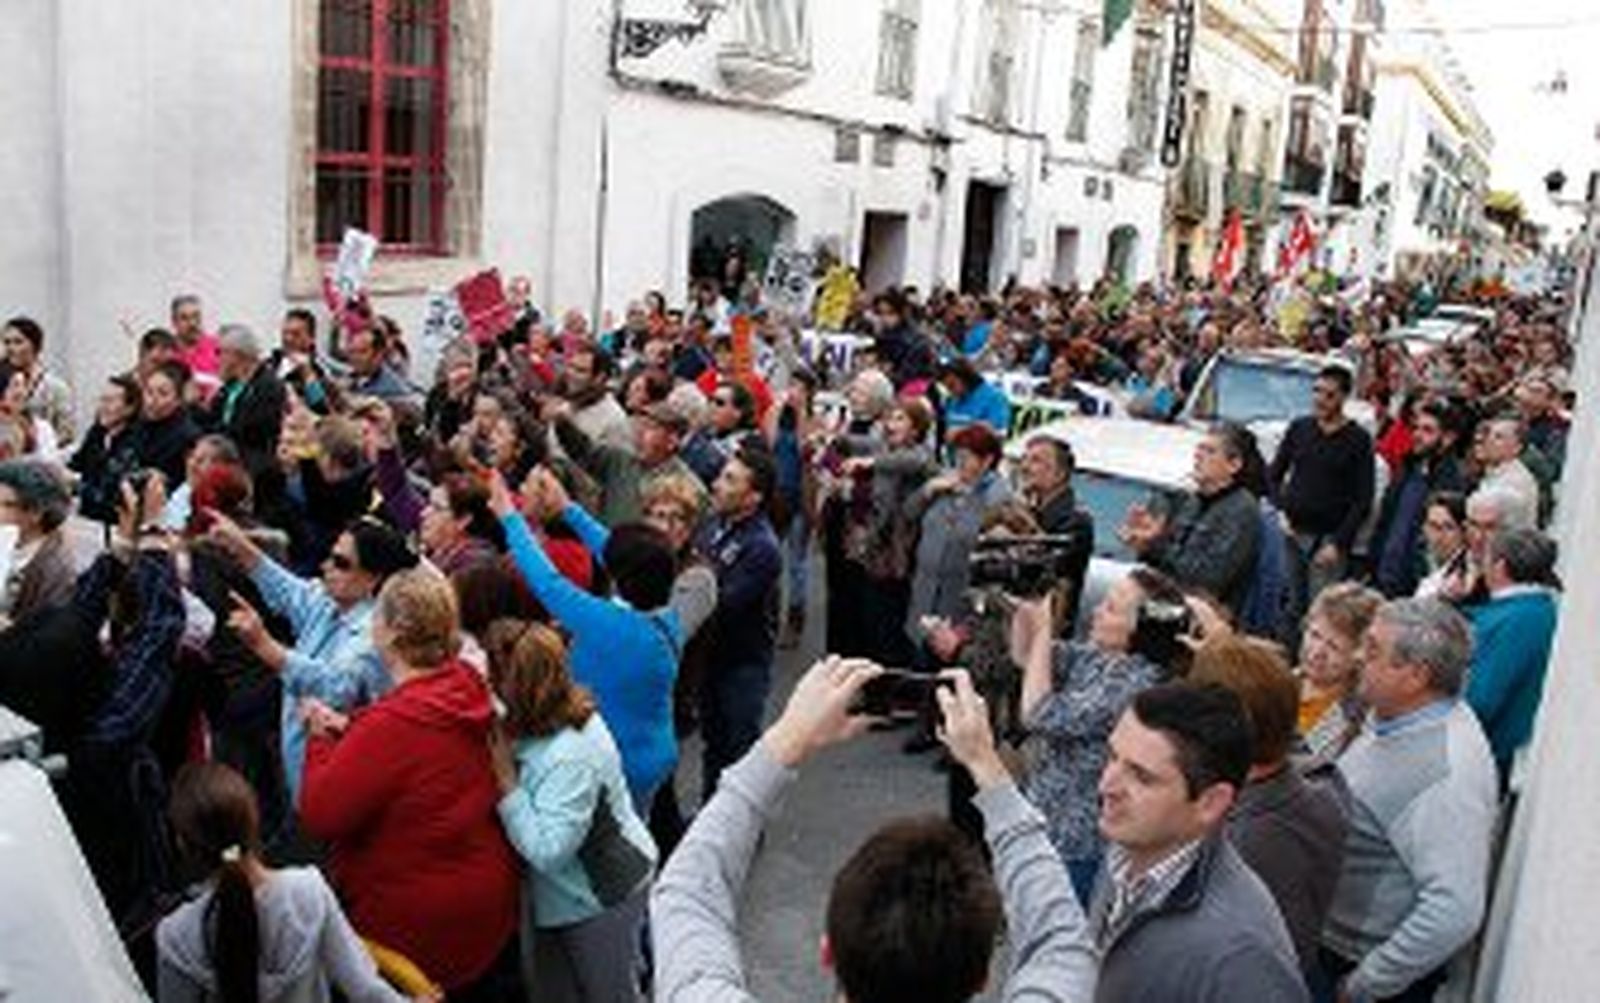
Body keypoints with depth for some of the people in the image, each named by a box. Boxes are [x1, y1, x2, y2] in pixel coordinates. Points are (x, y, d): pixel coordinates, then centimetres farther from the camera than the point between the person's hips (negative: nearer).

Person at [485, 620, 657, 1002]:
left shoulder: (571, 757, -34)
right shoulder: (537, 725, -7)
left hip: (602, 897, -9)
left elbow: (546, 851, -34)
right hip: (562, 893, 9)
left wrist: (505, 778, -33)